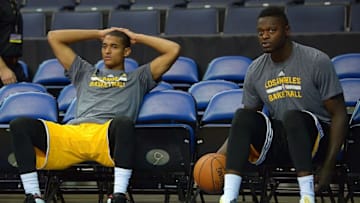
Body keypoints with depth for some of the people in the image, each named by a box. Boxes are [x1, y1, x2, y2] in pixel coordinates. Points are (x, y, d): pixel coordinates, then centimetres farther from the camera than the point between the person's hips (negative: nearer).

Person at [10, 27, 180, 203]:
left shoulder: (138, 78, 33)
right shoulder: (85, 73, 40)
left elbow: (173, 50, 25)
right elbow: (54, 37, 42)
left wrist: (137, 37, 35)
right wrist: (99, 34, 44)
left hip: (107, 135, -3)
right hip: (72, 132, 3)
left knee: (124, 122, -43)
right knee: (19, 125, -24)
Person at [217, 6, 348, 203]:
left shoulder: (317, 61, -10)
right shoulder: (255, 70, 4)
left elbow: (339, 115, -9)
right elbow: (244, 123, 12)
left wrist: (328, 166, -17)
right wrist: (221, 154, -6)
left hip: (316, 138, -4)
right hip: (277, 141, 5)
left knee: (292, 116, -35)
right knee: (242, 115, -22)